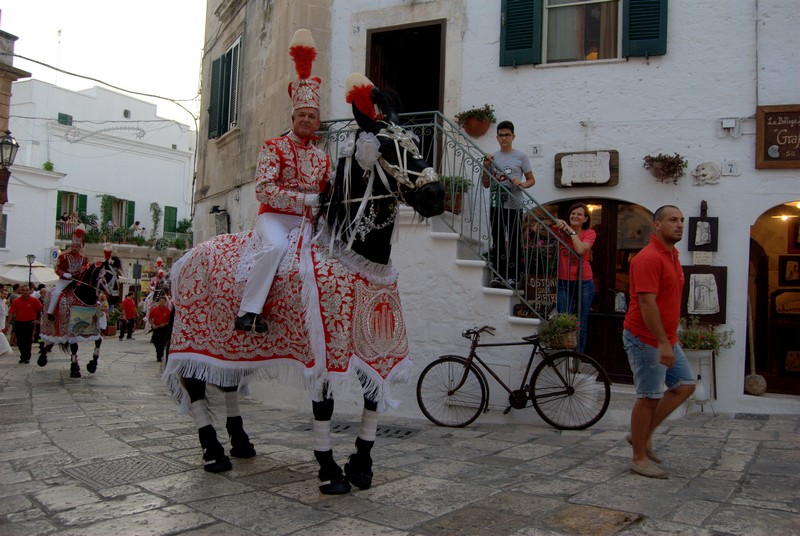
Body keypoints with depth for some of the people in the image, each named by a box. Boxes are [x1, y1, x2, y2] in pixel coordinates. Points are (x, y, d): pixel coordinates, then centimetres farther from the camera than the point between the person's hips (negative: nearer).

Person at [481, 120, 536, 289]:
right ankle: (498, 274, 13)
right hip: (496, 204, 3)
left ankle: (512, 276, 7)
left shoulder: (520, 156, 1)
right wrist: (486, 168, -2)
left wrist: (522, 184, -18)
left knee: (513, 241, 0)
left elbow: (531, 180, 4)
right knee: (497, 240, 6)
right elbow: (486, 184, 13)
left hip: (514, 205, -3)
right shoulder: (492, 157, 10)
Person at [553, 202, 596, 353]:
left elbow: (581, 250, -18)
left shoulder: (589, 233, 1)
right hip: (564, 283, 1)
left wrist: (571, 231, -12)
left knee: (581, 325, 6)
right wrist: (557, 224, -16)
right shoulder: (562, 231, 5)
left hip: (584, 283, -1)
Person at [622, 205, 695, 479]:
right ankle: (639, 458, 11)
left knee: (685, 385, 10)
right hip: (646, 340, -10)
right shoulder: (648, 258, -18)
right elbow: (646, 303, -24)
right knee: (649, 397, -2)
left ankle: (643, 434, 20)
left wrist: (671, 339, 21)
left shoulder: (672, 255, 14)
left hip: (666, 340, 10)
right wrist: (662, 343, -26)